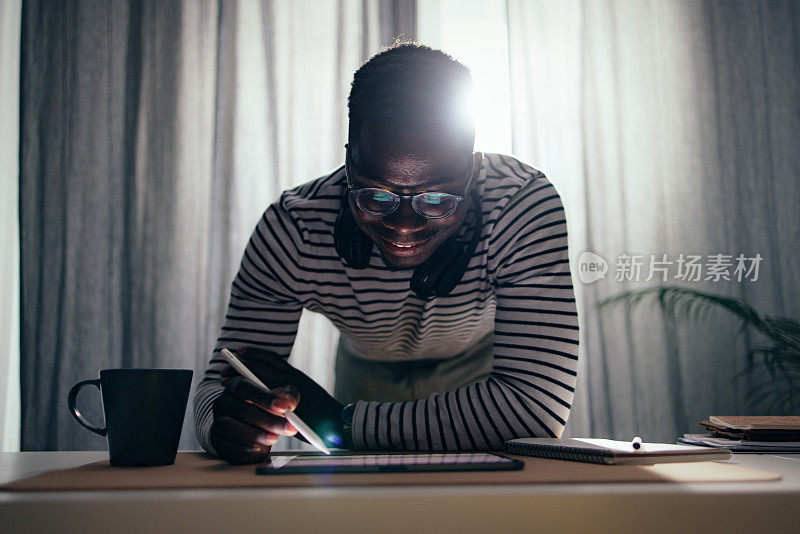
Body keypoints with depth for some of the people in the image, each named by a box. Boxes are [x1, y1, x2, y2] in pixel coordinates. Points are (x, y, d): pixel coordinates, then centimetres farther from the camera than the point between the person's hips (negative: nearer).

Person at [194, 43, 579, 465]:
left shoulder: (527, 206, -35)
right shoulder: (290, 233, -29)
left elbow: (538, 406, -40)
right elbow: (223, 383, -22)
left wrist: (338, 422, -40)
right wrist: (229, 423, -47)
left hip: (480, 374, -3)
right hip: (367, 378, 3)